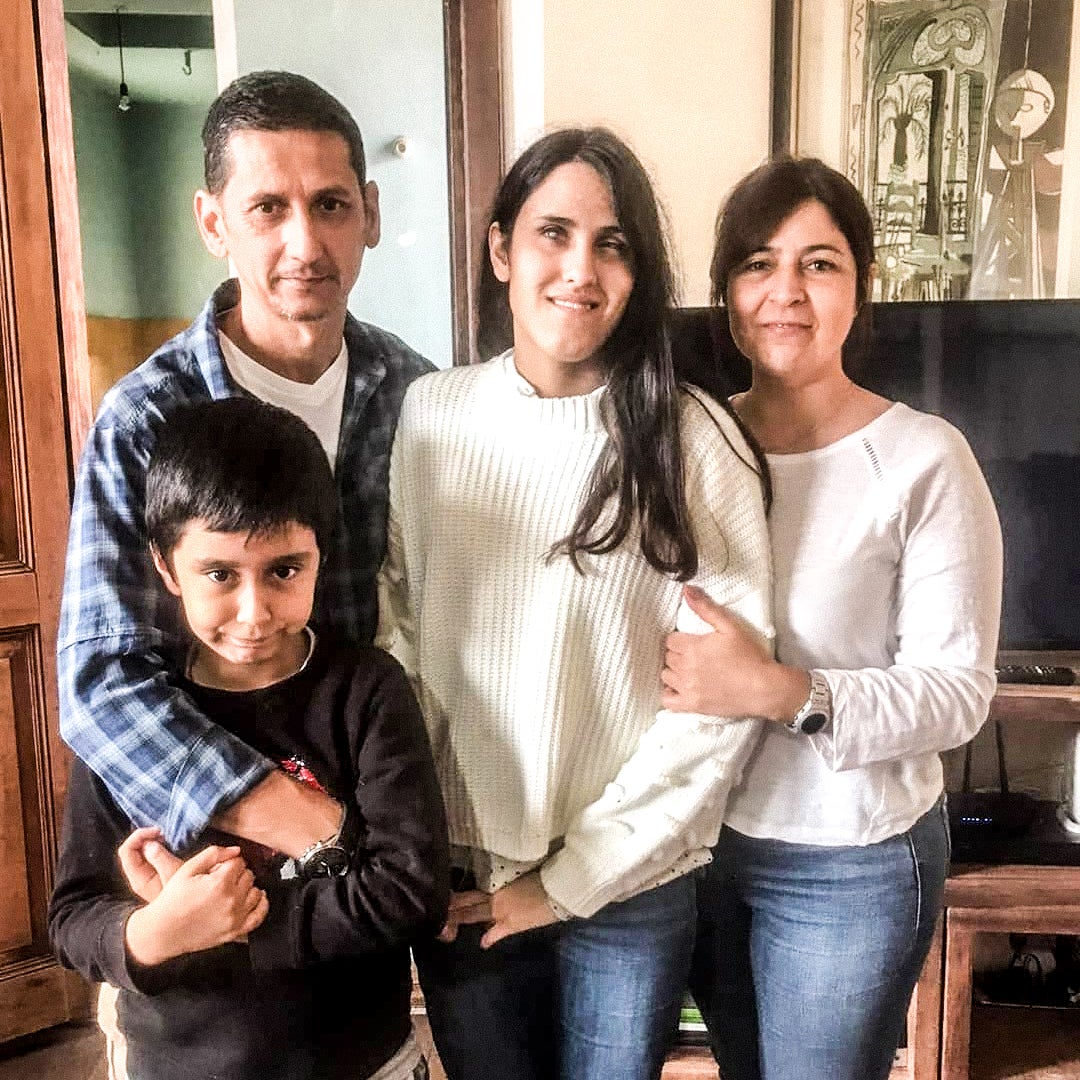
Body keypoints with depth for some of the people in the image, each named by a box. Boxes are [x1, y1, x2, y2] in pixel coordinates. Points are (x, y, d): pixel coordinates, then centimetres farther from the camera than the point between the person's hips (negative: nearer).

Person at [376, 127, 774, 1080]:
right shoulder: (427, 414, -4)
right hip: (459, 877, 2)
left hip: (630, 887, -2)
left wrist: (572, 880, -10)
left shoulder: (694, 441, -12)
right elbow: (393, 624, 1)